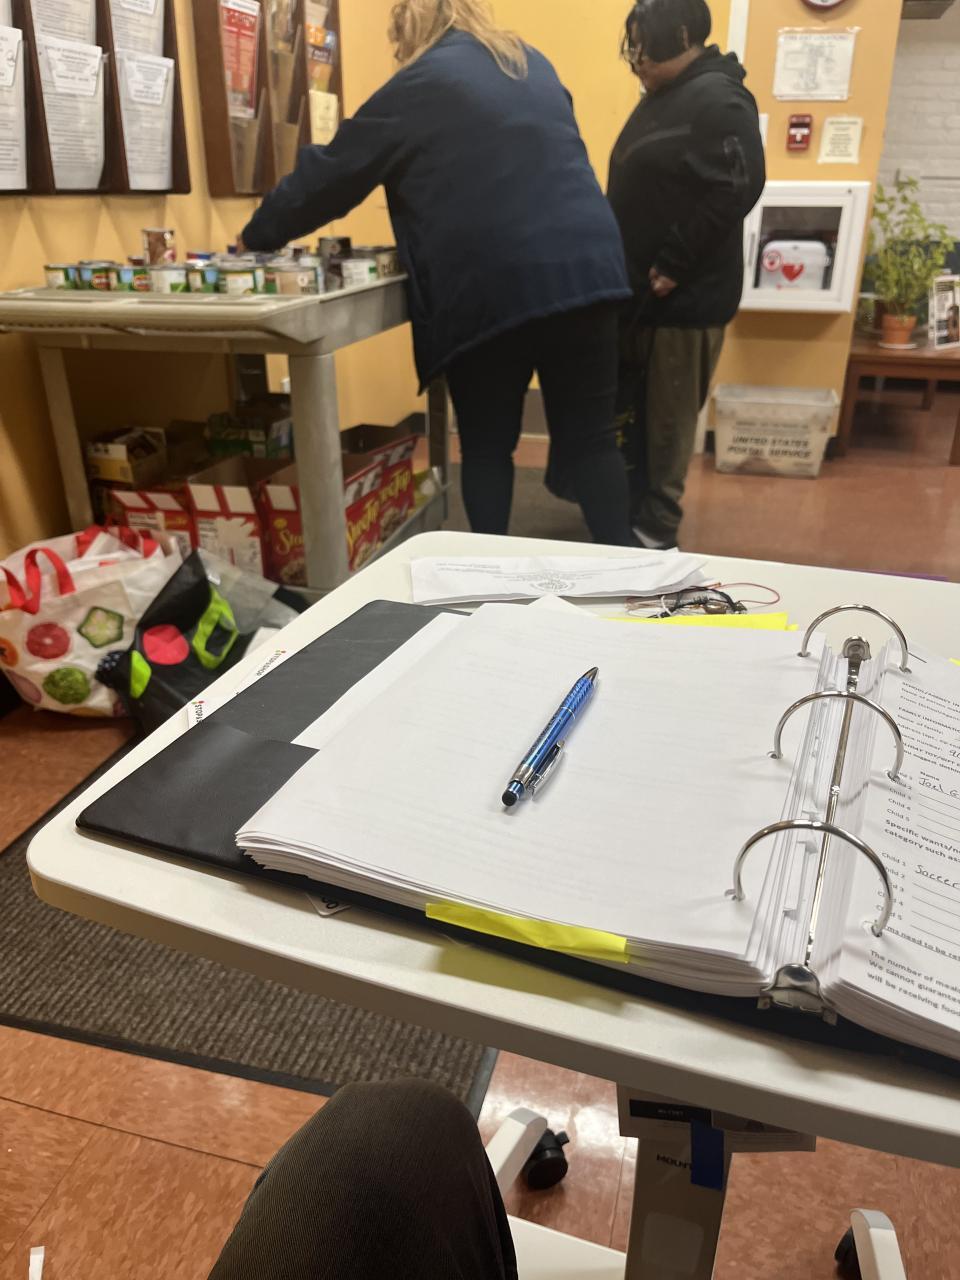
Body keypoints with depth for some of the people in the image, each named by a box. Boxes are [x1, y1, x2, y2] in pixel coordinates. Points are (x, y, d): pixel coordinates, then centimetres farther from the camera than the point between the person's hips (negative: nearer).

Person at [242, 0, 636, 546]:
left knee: (487, 447, 8)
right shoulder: (535, 64, 23)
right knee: (591, 439, 5)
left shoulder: (421, 84, 6)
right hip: (586, 266, 5)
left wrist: (259, 236, 22)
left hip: (491, 287, -4)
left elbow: (331, 173, 10)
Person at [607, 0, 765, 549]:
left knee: (668, 415, -1)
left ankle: (655, 528, 10)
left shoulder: (717, 97, -11)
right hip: (642, 290, 9)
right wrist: (630, 271, 13)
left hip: (684, 295, -9)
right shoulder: (663, 98, 17)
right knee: (636, 406, 14)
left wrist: (673, 266, -21)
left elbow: (737, 188, -22)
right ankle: (631, 509, 27)